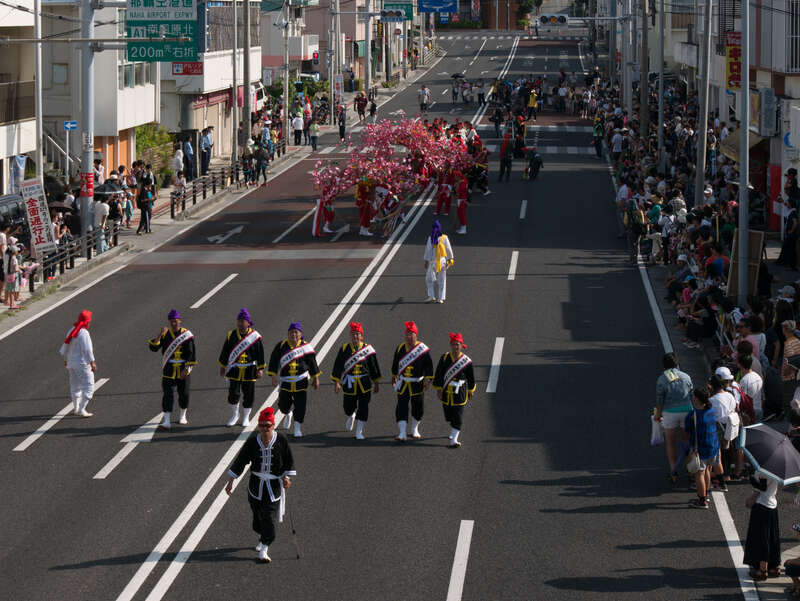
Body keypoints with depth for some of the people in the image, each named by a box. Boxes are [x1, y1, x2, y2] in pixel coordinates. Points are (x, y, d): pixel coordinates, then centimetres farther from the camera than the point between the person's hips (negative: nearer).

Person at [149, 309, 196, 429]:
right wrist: (159, 335, -19)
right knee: (168, 394, -8)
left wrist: (187, 369, -14)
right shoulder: (165, 334, 2)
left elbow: (191, 353, -6)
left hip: (183, 370, -1)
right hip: (168, 370, 1)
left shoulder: (187, 335, -4)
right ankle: (166, 421, -12)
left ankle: (183, 416, 33)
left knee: (184, 394, 11)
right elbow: (153, 348, -6)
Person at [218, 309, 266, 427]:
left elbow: (260, 354, -3)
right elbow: (225, 352, 9)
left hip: (249, 371, -1)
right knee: (233, 394, -2)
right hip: (234, 370, 1)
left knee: (248, 395, 5)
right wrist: (222, 367, 10)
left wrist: (260, 369, -8)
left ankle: (246, 417, 21)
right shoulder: (231, 335, 2)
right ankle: (234, 415, 19)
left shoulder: (255, 336, -4)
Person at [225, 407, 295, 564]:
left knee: (269, 516, -9)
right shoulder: (252, 442, -6)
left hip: (274, 485, -2)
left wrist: (287, 477, -7)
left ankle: (264, 550, -7)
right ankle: (262, 538, 40)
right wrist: (230, 482, -1)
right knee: (257, 514, 13)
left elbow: (289, 461, 4)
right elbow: (240, 461, -1)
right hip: (256, 484, 2)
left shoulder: (281, 441, -8)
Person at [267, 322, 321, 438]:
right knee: (283, 405, 8)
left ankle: (297, 428, 6)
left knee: (300, 405, -5)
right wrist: (274, 376, -10)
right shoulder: (281, 346, -3)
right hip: (286, 381, 1)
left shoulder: (306, 346, -3)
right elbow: (274, 361, -3)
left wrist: (315, 378, 6)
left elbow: (312, 363, 5)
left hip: (301, 381, -1)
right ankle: (287, 414, 44)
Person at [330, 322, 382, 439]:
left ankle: (359, 432, 2)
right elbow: (338, 366, -2)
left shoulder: (368, 349, -2)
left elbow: (374, 367, 5)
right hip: (349, 384, 1)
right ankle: (351, 416, 50)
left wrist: (376, 383, 8)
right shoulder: (344, 349, -2)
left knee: (363, 407, -7)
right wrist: (336, 382, -8)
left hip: (364, 384, -1)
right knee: (348, 406, 13)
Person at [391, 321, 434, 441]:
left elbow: (428, 366, -6)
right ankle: (402, 433, -14)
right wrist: (394, 376, 26)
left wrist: (427, 379, -16)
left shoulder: (423, 349, -7)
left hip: (417, 384, -1)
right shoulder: (400, 348, 2)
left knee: (418, 408, 12)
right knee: (401, 407, -10)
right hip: (403, 384, 1)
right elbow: (395, 363, 17)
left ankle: (414, 430, 35)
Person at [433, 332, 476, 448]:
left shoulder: (466, 360, -4)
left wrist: (471, 390, 14)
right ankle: (453, 431, 45)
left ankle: (454, 440, -10)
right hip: (446, 392, 2)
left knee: (457, 417, -8)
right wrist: (438, 389, -4)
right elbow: (438, 374, 0)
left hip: (460, 393, -2)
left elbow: (471, 377, 7)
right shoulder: (444, 358, -3)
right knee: (448, 415, 16)